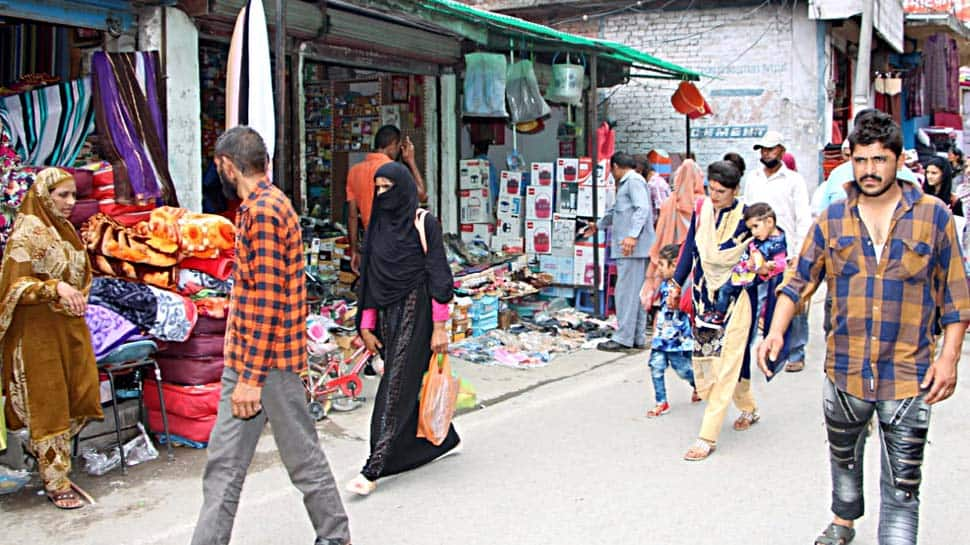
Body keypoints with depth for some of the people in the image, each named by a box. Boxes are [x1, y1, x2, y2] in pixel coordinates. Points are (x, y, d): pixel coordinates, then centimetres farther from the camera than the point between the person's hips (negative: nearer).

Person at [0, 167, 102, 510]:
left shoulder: (66, 230, 11)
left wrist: (77, 298, 11)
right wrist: (56, 288, -32)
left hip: (72, 328, 8)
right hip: (39, 332, -7)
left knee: (83, 399, 7)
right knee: (49, 405, 0)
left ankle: (41, 449, 31)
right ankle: (56, 482, 10)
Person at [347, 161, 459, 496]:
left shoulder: (425, 224, -7)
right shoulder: (378, 226, 10)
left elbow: (438, 275, -10)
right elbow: (370, 280, 12)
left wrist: (439, 327, -15)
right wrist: (367, 327, 9)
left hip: (415, 312, -7)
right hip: (388, 314, 7)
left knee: (396, 388, -7)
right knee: (410, 382, 14)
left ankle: (374, 469, -7)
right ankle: (443, 439, 35)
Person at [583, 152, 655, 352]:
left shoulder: (634, 181, -7)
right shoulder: (626, 184, 26)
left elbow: (642, 209, -20)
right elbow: (615, 211, 40)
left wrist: (632, 235, -30)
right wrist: (599, 225, 53)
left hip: (633, 247, -10)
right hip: (632, 249, 10)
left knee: (626, 292, -9)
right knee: (636, 292, 11)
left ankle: (623, 339, -8)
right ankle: (638, 337, 15)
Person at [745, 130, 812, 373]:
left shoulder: (794, 180, 2)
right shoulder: (753, 180, 14)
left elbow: (804, 219, -2)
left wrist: (799, 254, -10)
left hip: (786, 254, -4)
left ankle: (796, 354, 6)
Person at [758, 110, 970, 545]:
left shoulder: (933, 216, -3)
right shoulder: (833, 219, 2)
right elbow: (799, 281, 3)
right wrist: (776, 331, -11)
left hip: (909, 376, -3)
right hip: (845, 370, 3)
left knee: (902, 485, -2)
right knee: (844, 458, 24)